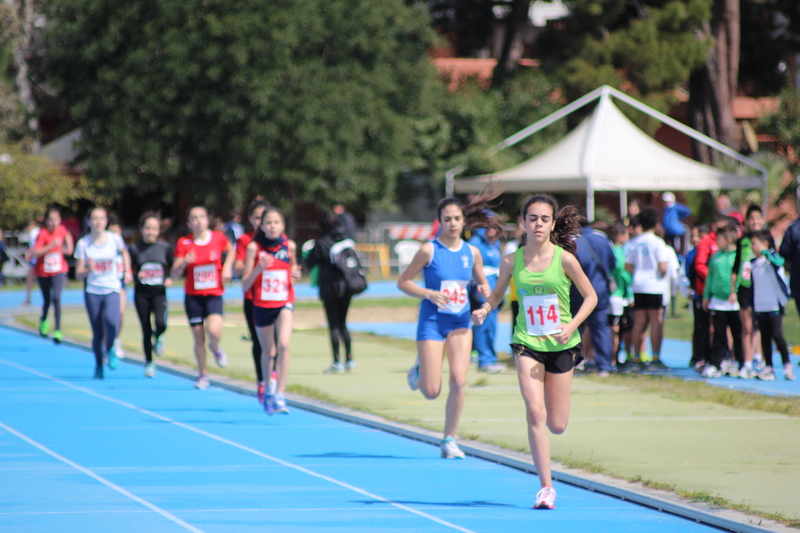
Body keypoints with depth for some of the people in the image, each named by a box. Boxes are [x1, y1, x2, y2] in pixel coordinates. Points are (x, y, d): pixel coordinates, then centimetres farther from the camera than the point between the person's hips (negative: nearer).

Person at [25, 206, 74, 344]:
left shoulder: (61, 230, -9)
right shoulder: (43, 234, -21)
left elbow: (67, 235, 15)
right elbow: (35, 252, -34)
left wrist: (69, 247, 3)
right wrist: (52, 246, -40)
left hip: (58, 271, 1)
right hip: (43, 272, -1)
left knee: (56, 297, -18)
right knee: (47, 300, 13)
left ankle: (58, 331, -14)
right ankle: (44, 321, 47)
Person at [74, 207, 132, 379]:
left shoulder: (115, 239, -3)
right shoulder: (83, 243, -4)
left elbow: (124, 252, 22)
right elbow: (78, 274, -4)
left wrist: (127, 271, 13)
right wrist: (88, 269, -24)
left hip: (112, 289, -1)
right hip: (92, 291, 1)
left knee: (111, 320, -27)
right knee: (97, 332, 1)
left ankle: (110, 350, 2)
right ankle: (98, 366, 23)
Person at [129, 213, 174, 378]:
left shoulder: (165, 248, 0)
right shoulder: (135, 249, -1)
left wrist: (170, 279, -9)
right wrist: (137, 276, -18)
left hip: (159, 293, 0)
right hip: (141, 294, 0)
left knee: (161, 323, -23)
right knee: (146, 330, 4)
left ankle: (158, 337, 13)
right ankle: (149, 363, 18)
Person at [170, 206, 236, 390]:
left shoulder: (218, 238, -4)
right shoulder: (184, 243, -6)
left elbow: (231, 250, 20)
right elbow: (173, 274, -7)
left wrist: (227, 267, 3)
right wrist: (183, 263, -27)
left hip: (214, 294, -1)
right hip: (193, 296, 1)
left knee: (214, 331, -22)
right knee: (198, 338, 3)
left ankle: (215, 348, 14)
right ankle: (202, 375, 22)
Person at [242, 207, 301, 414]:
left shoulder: (289, 246, -2)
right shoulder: (254, 247, -8)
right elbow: (244, 286, -9)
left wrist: (295, 275, -5)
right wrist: (258, 269, -26)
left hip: (285, 302, 0)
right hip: (262, 305, 0)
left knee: (284, 344, -22)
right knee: (268, 352, 12)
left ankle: (279, 395, -19)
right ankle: (267, 390, 39)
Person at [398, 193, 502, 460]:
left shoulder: (472, 252, 3)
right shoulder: (429, 250, -9)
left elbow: (482, 283, 16)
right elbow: (402, 282, -5)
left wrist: (486, 291, -8)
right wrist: (429, 294, -20)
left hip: (461, 323, 3)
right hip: (432, 321, -3)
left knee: (459, 381, -12)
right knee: (431, 392, -4)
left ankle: (449, 440, 3)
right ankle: (418, 371, 33)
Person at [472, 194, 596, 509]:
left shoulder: (564, 259, -8)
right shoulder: (512, 261, -2)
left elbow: (591, 297, 0)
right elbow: (497, 296, 12)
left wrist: (572, 325, -15)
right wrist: (483, 310, -10)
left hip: (560, 344, 0)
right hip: (527, 342, 0)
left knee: (557, 425, 4)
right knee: (535, 414, -16)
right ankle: (546, 487, -10)